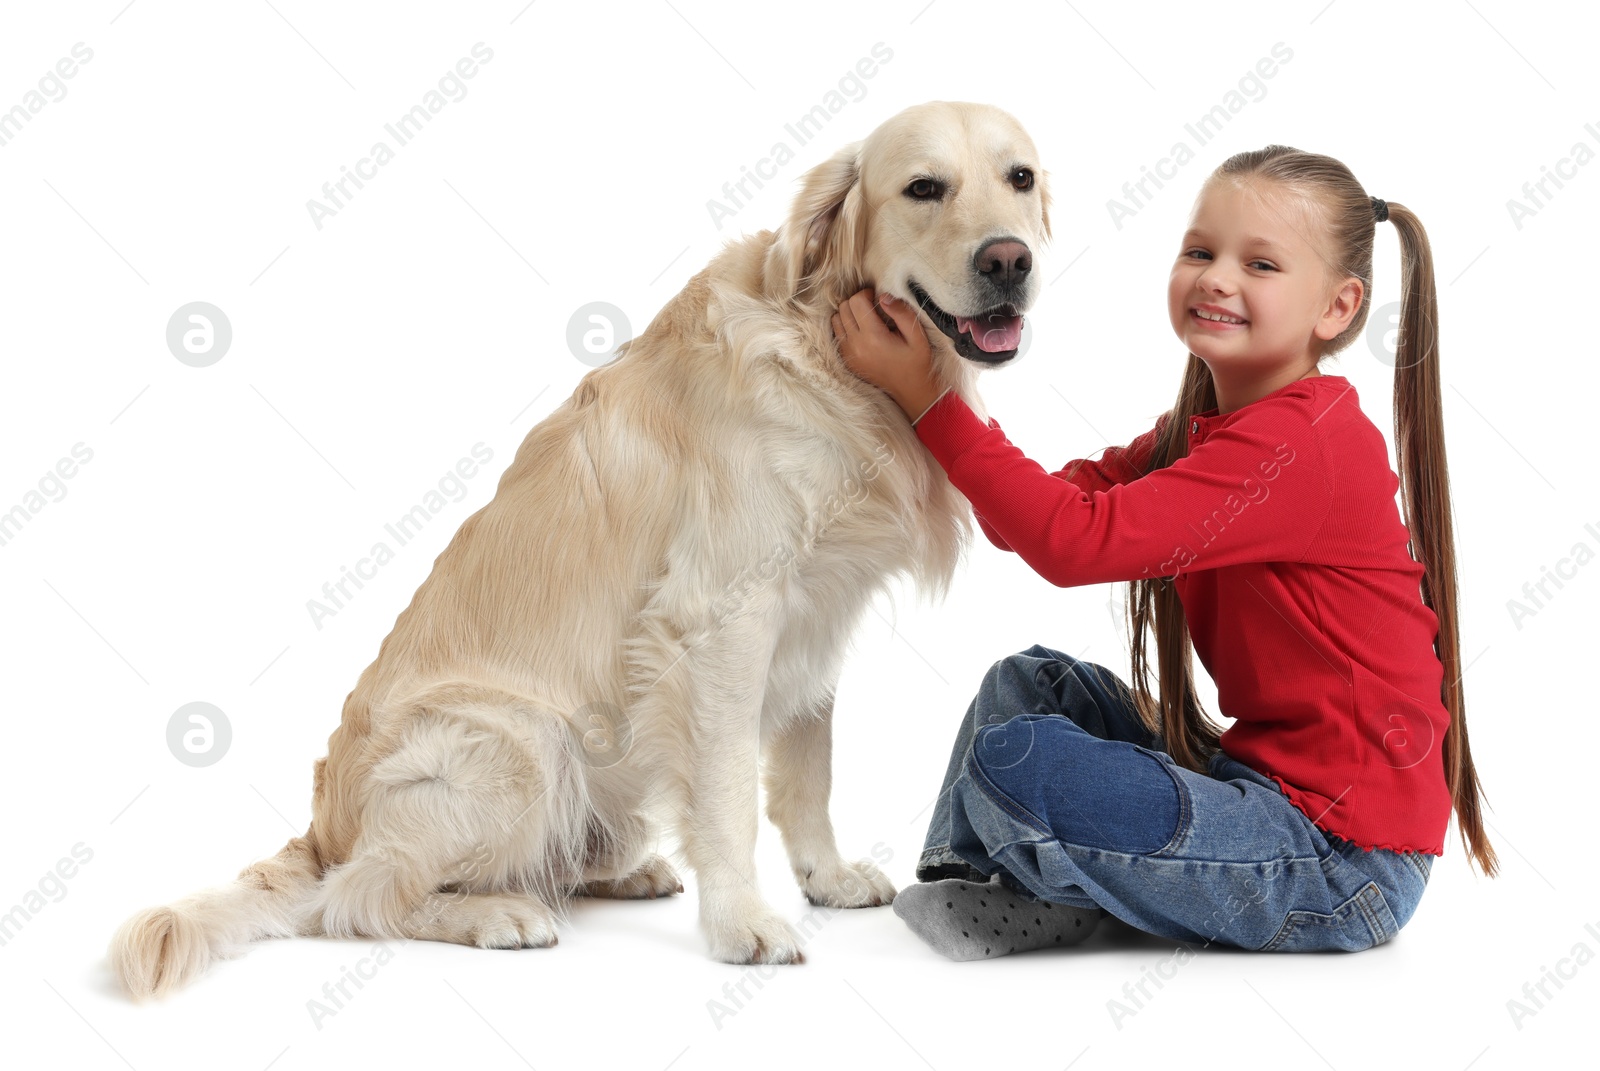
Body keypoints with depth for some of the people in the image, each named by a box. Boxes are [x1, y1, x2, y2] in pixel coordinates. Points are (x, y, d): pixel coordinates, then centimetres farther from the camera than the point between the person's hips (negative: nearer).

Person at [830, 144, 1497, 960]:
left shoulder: (1304, 445, -21)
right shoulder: (1201, 432, 11)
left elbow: (1081, 541, -27)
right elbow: (1036, 517, 3)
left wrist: (927, 397, -21)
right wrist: (923, 374, -10)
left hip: (1341, 861, -10)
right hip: (1258, 781, 10)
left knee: (1014, 764, -19)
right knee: (1028, 681, 12)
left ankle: (1056, 902, 11)